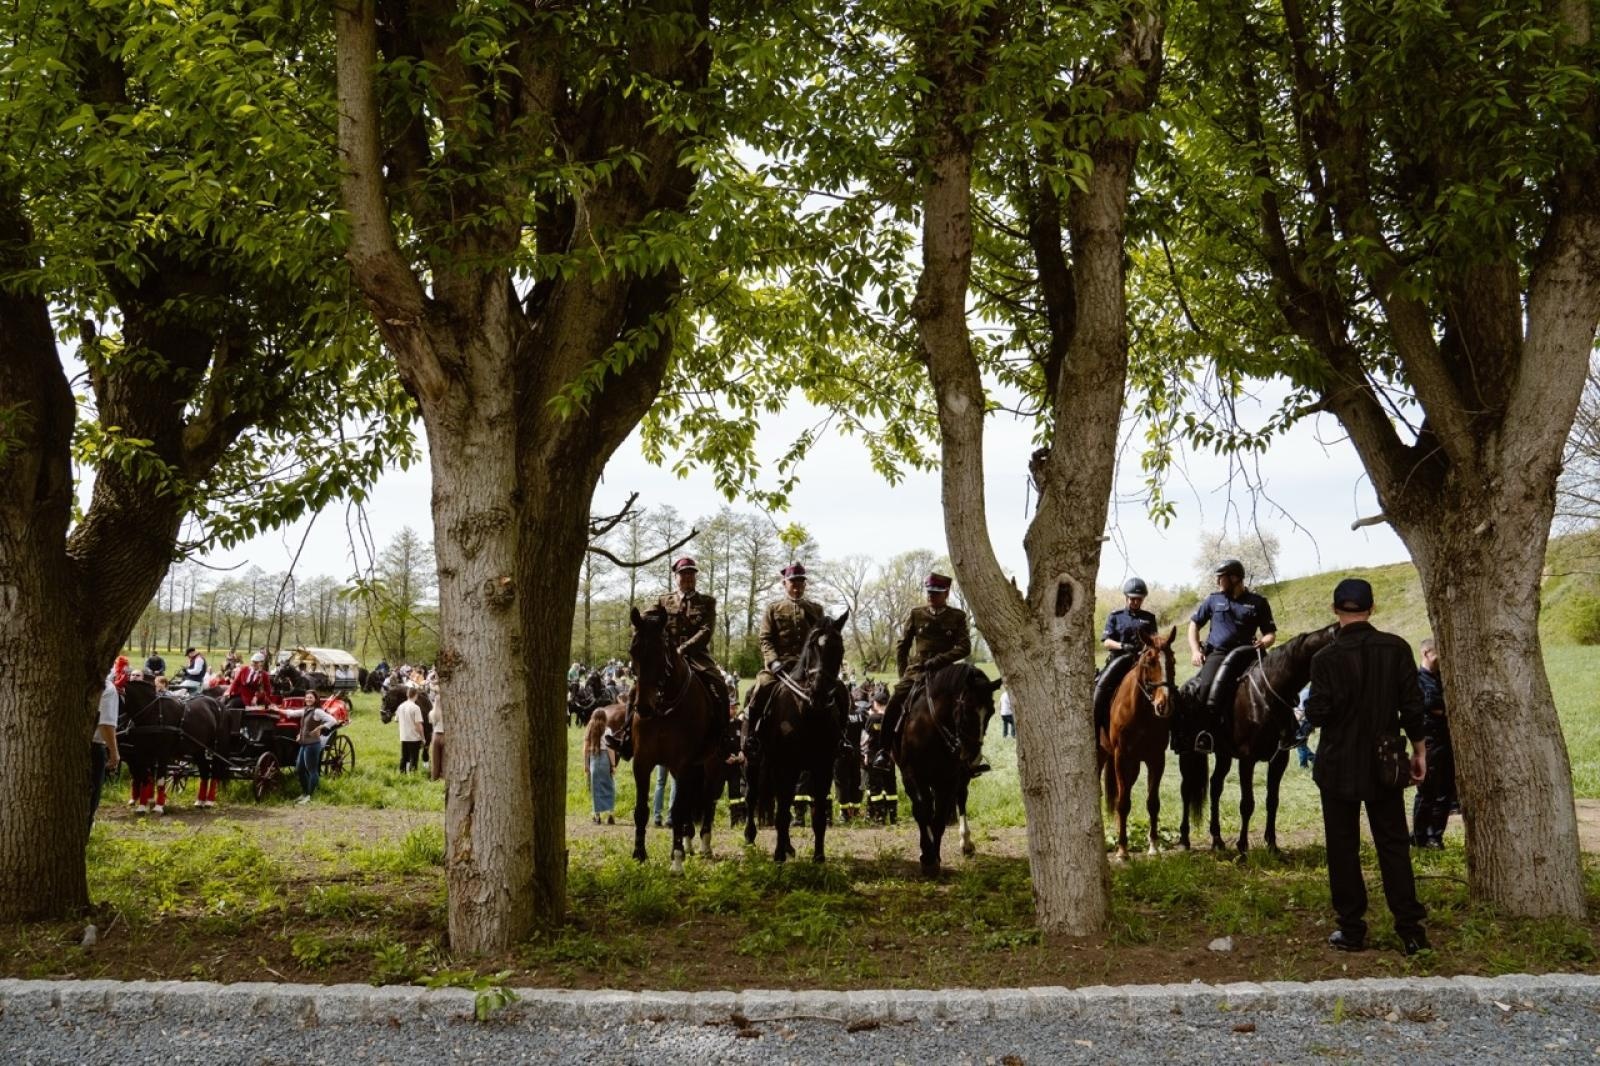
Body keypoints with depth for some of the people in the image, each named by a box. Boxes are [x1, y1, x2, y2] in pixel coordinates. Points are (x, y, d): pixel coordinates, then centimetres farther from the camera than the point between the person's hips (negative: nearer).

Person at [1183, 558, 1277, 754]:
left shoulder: (1258, 602, 11)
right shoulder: (1214, 600, 15)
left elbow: (1271, 633, 13)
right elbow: (1194, 624, 22)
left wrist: (1264, 642, -11)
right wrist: (1195, 650, 7)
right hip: (1217, 654, 0)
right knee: (1204, 688, -27)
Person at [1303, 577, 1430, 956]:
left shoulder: (1326, 658, -13)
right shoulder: (1397, 648, -4)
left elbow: (1318, 714, -15)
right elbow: (1413, 705, -3)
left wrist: (1308, 707, 8)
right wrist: (1419, 750, 7)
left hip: (1339, 768, -3)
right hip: (1385, 766, 3)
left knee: (1343, 849, 7)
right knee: (1393, 845, 10)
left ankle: (1351, 930, 9)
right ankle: (1411, 928, 7)